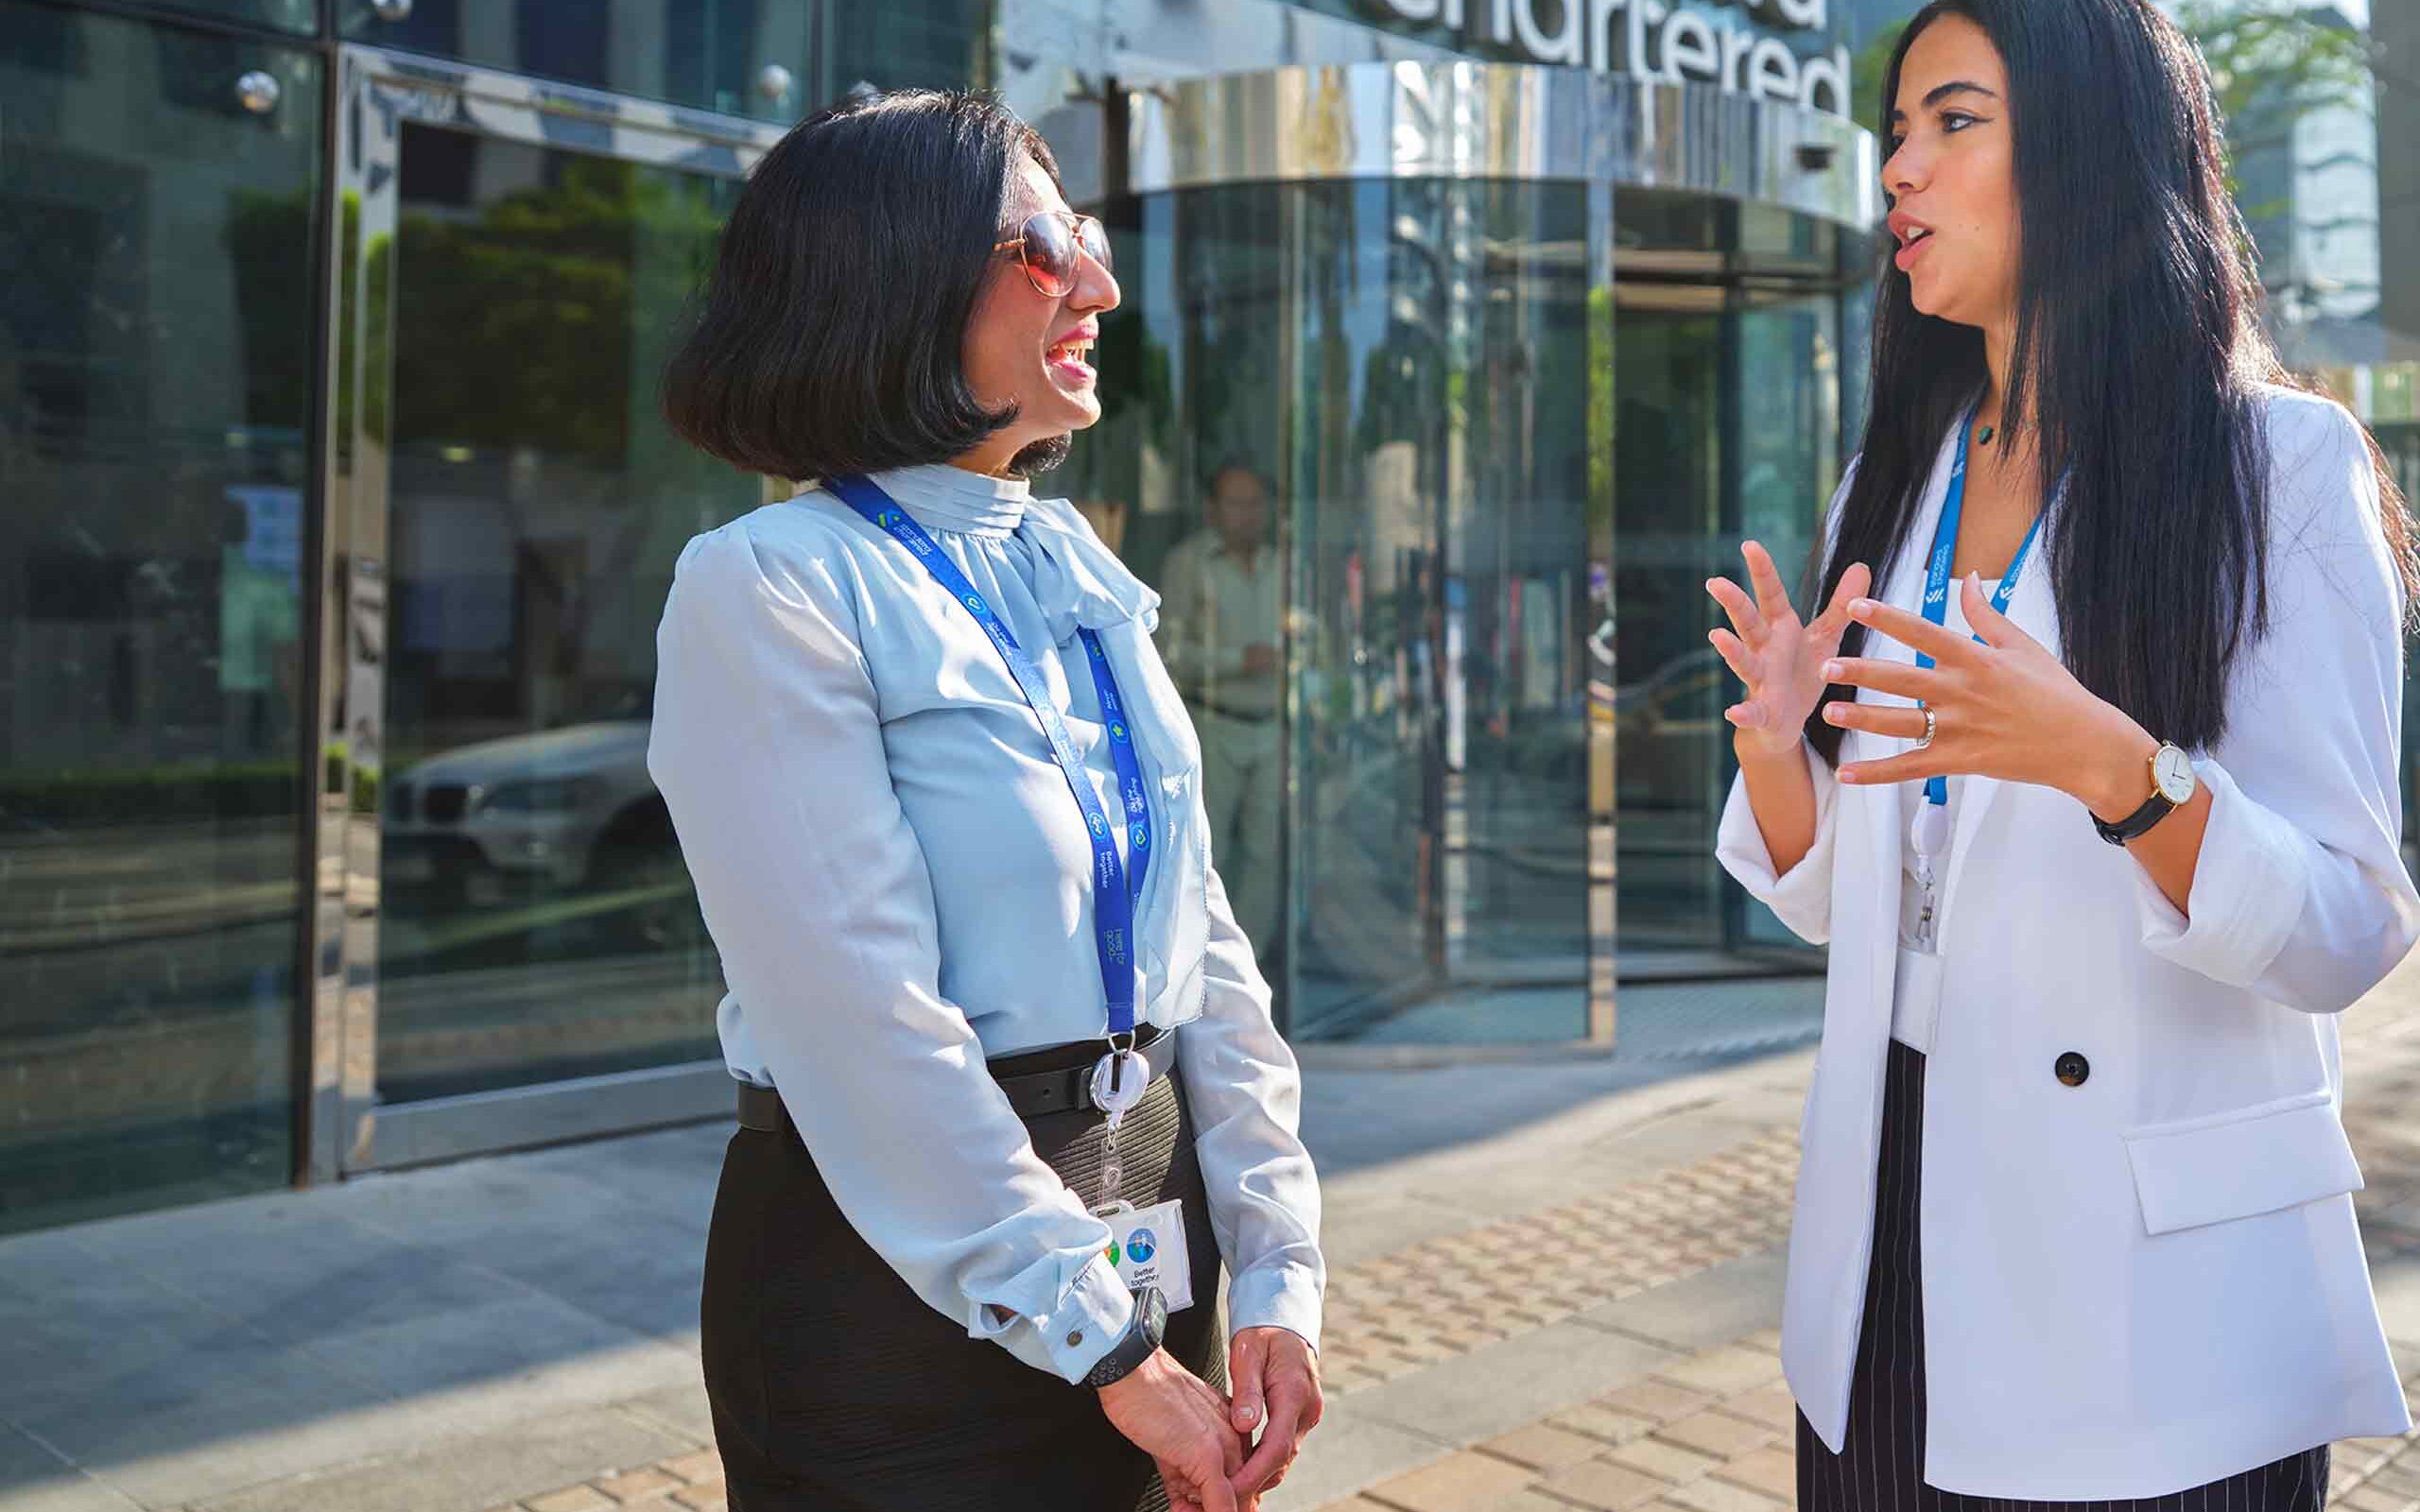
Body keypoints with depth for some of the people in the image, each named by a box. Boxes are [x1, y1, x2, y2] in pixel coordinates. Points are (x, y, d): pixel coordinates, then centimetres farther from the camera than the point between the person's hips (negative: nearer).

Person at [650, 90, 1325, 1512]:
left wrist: (1278, 1270, -3)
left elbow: (1204, 940, 4)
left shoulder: (1077, 570, 6)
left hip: (1143, 1231, 6)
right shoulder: (770, 589, -14)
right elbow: (864, 1024, -20)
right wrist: (1102, 1343, -17)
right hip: (904, 1279, -6)